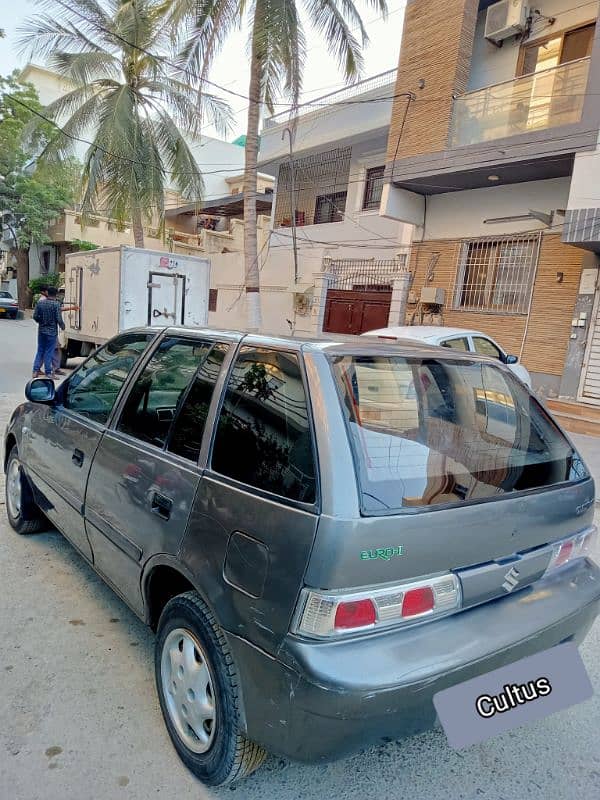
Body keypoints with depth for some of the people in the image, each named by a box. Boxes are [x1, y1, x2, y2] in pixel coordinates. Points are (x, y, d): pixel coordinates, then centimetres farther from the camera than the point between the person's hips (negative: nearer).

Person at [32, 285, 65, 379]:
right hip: (52, 331, -4)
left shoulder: (40, 302, 1)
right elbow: (59, 319, -15)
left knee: (40, 350, 14)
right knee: (49, 352, 2)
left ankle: (36, 370, 13)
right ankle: (48, 372, 6)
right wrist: (62, 326, 3)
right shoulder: (56, 304, -13)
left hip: (41, 330, 4)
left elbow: (35, 316, 1)